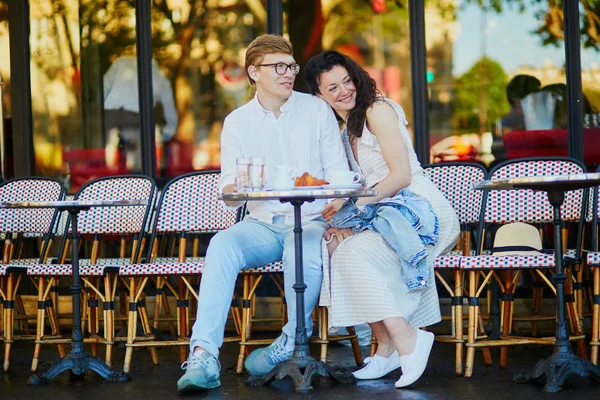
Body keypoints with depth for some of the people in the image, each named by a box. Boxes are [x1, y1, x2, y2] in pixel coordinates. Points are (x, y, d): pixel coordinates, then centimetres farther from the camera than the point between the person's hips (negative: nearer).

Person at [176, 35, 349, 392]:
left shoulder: (317, 110, 5)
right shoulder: (237, 122, 8)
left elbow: (340, 176, 2)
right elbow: (229, 195, 2)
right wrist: (236, 189, -24)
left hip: (310, 220, -1)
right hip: (262, 224, 1)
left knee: (306, 254, -37)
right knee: (222, 245, -31)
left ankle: (294, 339, -10)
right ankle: (204, 355, -37)